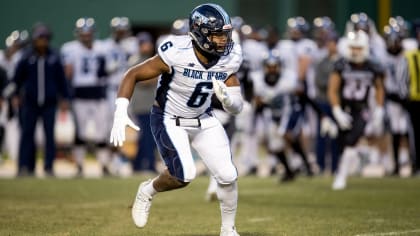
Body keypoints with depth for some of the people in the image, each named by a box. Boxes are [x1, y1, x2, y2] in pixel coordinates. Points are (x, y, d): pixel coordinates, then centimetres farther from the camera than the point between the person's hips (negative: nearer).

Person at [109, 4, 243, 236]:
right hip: (169, 121, -5)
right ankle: (148, 191, 10)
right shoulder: (177, 54, -28)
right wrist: (120, 113, -32)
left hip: (204, 121, 5)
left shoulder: (228, 58, -12)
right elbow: (133, 74, -20)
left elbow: (236, 108, -6)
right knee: (184, 175, -22)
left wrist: (226, 97, -30)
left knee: (227, 175, -5)